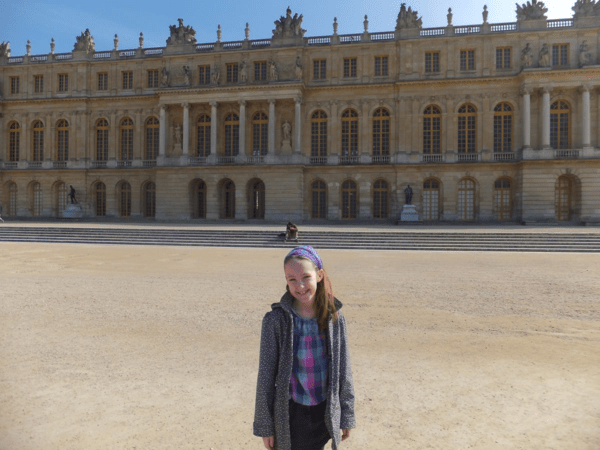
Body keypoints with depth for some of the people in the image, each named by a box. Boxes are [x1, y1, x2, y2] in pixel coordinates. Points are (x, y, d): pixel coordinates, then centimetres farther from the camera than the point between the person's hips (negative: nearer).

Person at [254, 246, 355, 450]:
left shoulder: (335, 318, -6)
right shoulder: (276, 320, -13)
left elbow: (343, 369, 1)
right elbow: (266, 374, -7)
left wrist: (346, 415, 5)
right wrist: (264, 425, -4)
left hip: (324, 411, 2)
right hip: (289, 414, -2)